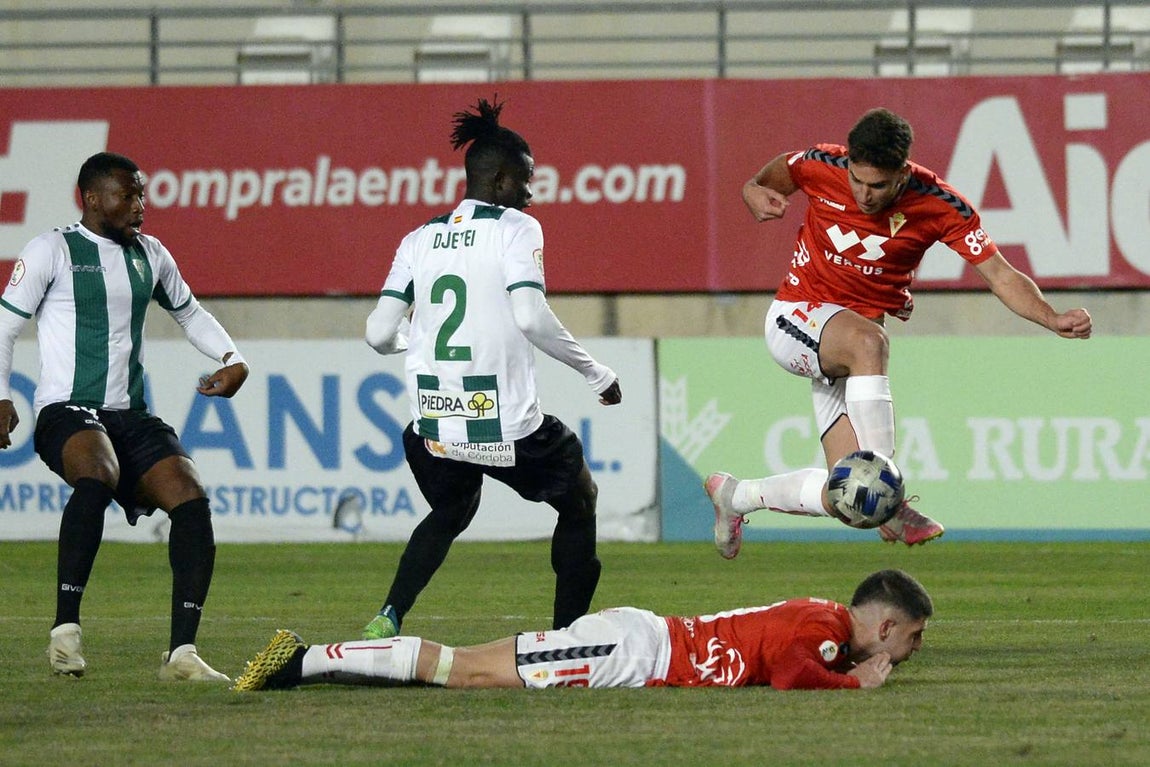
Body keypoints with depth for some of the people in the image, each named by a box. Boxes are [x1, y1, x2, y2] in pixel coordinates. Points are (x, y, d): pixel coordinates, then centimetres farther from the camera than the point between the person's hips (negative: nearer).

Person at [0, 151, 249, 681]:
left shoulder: (149, 256, 18)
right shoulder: (53, 251, 1)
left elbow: (189, 313, 34)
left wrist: (232, 359, 17)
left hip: (130, 415, 6)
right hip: (66, 412, -6)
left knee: (191, 499, -18)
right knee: (99, 476, -38)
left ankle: (181, 652, -16)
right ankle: (65, 628, -33)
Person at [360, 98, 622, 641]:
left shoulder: (419, 239, 9)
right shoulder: (514, 228, -5)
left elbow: (379, 334, 5)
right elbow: (530, 318, -19)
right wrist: (597, 373, -8)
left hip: (433, 428, 5)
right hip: (509, 426, -5)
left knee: (449, 514, 32)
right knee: (579, 500, 21)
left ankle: (387, 621, 12)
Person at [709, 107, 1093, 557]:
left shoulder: (941, 207, -15)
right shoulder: (820, 167, -14)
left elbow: (1000, 275, -14)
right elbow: (773, 177, 9)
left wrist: (1053, 320, -30)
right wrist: (755, 193, -14)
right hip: (795, 317, -3)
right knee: (867, 342, -39)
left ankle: (734, 495, 22)